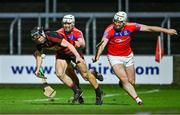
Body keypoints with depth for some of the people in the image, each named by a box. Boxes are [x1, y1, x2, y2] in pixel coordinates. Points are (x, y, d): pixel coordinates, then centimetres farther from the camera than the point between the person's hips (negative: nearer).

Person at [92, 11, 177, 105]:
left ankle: (122, 83, 44)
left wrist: (166, 30, -6)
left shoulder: (130, 26, -15)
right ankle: (137, 99, -15)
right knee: (125, 80, -19)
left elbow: (148, 28, -9)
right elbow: (103, 44, -35)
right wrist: (97, 56, -53)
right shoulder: (109, 30, -24)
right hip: (115, 57, -4)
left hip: (128, 56, 4)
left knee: (131, 82, 10)